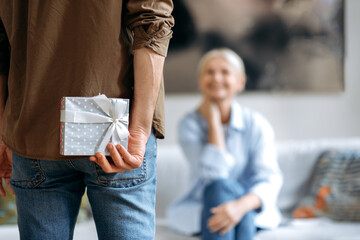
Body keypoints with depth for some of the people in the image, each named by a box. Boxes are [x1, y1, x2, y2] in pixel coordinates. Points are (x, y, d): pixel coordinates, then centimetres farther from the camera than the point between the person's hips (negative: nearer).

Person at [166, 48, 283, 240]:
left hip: (250, 212, 0)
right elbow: (213, 173, -19)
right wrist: (213, 120, -13)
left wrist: (241, 206, -40)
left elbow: (270, 179, -18)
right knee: (219, 186, -33)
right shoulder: (190, 124, -5)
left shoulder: (256, 124, -5)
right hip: (200, 209, 0)